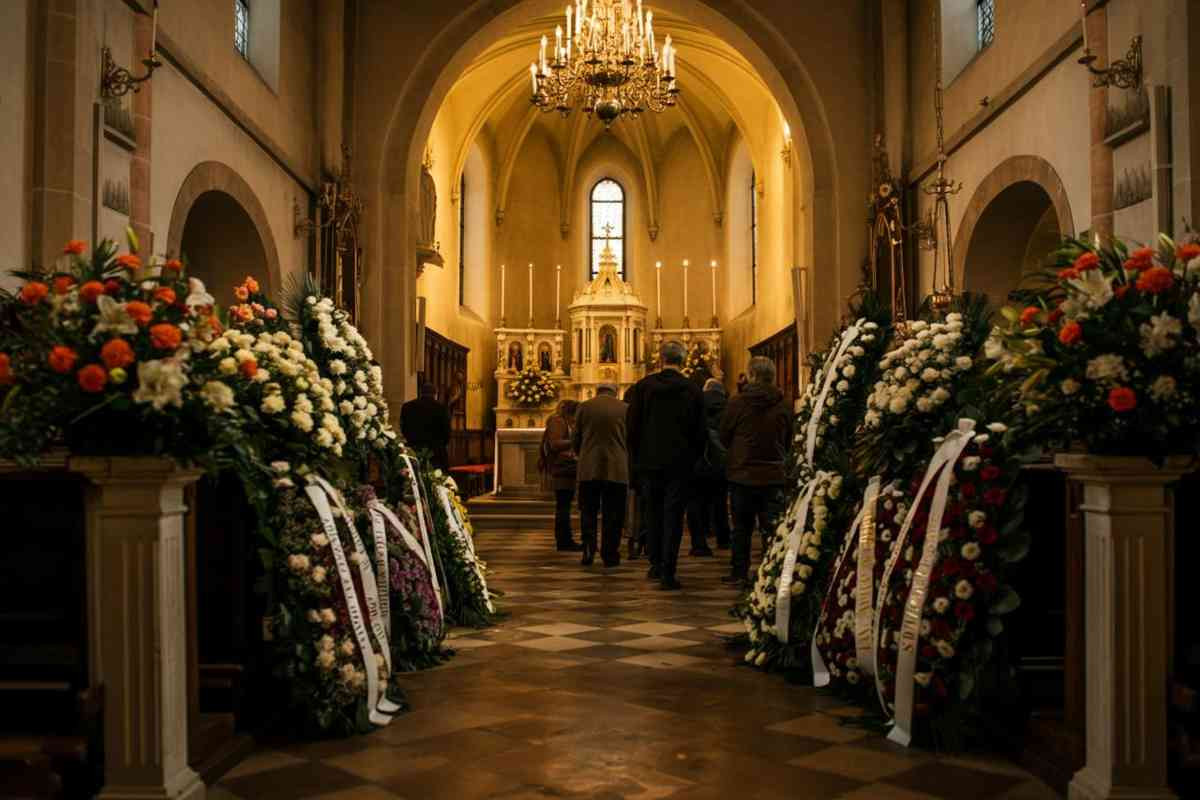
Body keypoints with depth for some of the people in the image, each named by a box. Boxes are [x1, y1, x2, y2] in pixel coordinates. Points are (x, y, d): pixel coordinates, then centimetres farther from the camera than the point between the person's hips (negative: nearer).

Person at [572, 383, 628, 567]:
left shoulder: (584, 407, 4)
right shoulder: (625, 409, 3)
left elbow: (576, 440, 8)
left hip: (589, 469, 1)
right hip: (617, 469, 0)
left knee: (588, 512, 9)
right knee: (612, 515, 6)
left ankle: (588, 550, -1)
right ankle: (609, 555, 5)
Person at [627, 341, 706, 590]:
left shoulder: (643, 386, -3)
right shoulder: (693, 391, -5)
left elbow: (632, 426, -1)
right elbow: (700, 432, -2)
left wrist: (638, 455, 11)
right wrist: (693, 458, 11)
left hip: (649, 461, 2)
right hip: (680, 463, -1)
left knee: (654, 513, 17)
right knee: (673, 516, 1)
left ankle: (656, 564, 24)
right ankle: (668, 572, -2)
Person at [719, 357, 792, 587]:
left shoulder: (737, 403, -9)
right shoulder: (782, 406, -3)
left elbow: (724, 438, 1)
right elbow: (789, 441, 8)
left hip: (742, 473, -1)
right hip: (774, 475, 1)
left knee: (742, 526, 10)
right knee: (772, 527, 3)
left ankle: (739, 572, 14)